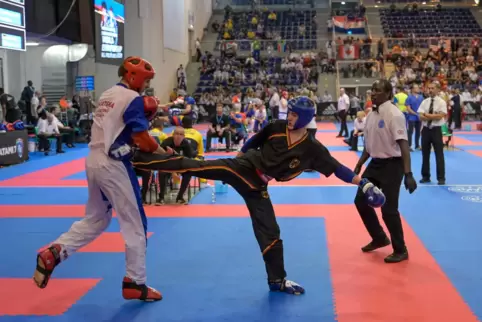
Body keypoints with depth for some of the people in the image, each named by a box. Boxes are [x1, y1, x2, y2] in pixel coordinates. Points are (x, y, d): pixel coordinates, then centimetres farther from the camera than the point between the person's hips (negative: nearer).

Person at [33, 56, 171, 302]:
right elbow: (143, 140, -16)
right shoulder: (133, 99, -11)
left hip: (94, 161, 9)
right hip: (114, 165, -9)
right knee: (135, 224, 3)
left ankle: (52, 254, 7)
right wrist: (163, 152, 0)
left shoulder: (107, 95, 15)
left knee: (95, 219, 21)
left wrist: (142, 116, 10)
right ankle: (135, 283, 10)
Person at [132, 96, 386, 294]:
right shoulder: (276, 127, -7)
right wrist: (238, 155, 22)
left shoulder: (312, 149, -10)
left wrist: (363, 183, -11)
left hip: (256, 186, 1)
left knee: (270, 232, 3)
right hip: (240, 168, -1)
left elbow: (336, 167, -7)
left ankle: (277, 280, 19)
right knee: (191, 165, -14)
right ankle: (138, 158, -9)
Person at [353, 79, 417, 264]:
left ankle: (400, 250, 14)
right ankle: (379, 238, 33)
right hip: (376, 163, 8)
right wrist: (359, 165, 19)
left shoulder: (394, 114, -19)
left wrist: (408, 174, -28)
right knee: (361, 201, 13)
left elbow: (404, 145, -23)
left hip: (392, 165, -8)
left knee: (388, 209, -5)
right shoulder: (371, 114, 6)